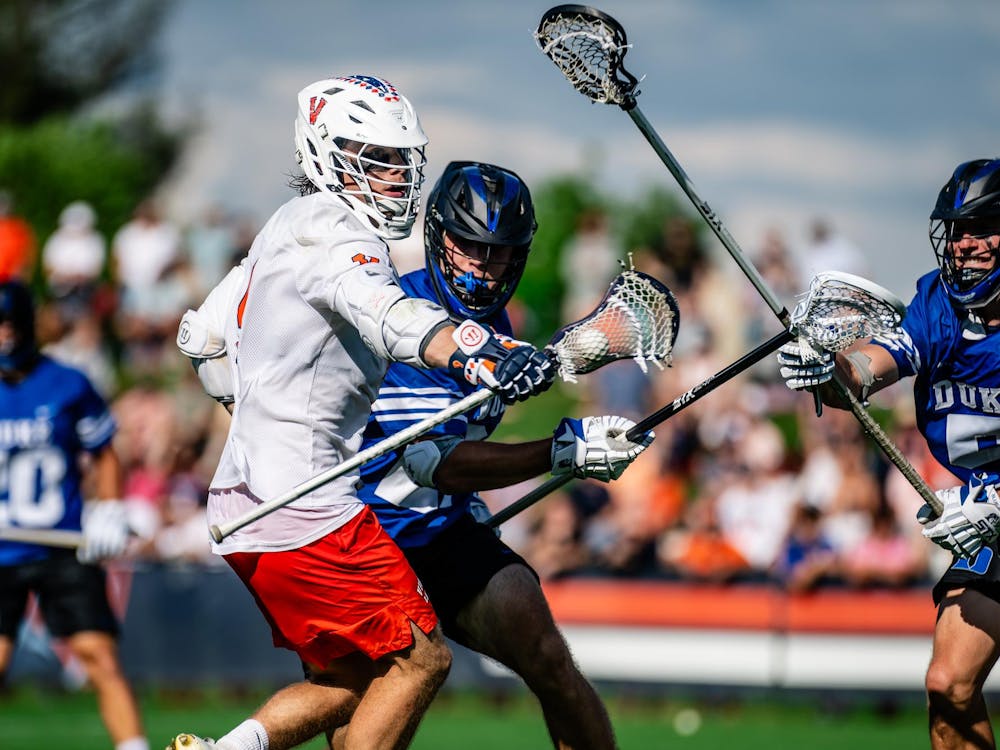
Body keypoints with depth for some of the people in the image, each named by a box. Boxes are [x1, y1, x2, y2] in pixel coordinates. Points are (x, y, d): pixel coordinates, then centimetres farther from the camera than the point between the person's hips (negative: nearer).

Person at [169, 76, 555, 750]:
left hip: (245, 498, 10)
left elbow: (203, 336, 28)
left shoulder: (285, 228, 18)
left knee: (353, 679, 14)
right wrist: (470, 350, -51)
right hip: (300, 510, -10)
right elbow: (382, 312, -35)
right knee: (420, 659, -9)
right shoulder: (331, 227, -12)